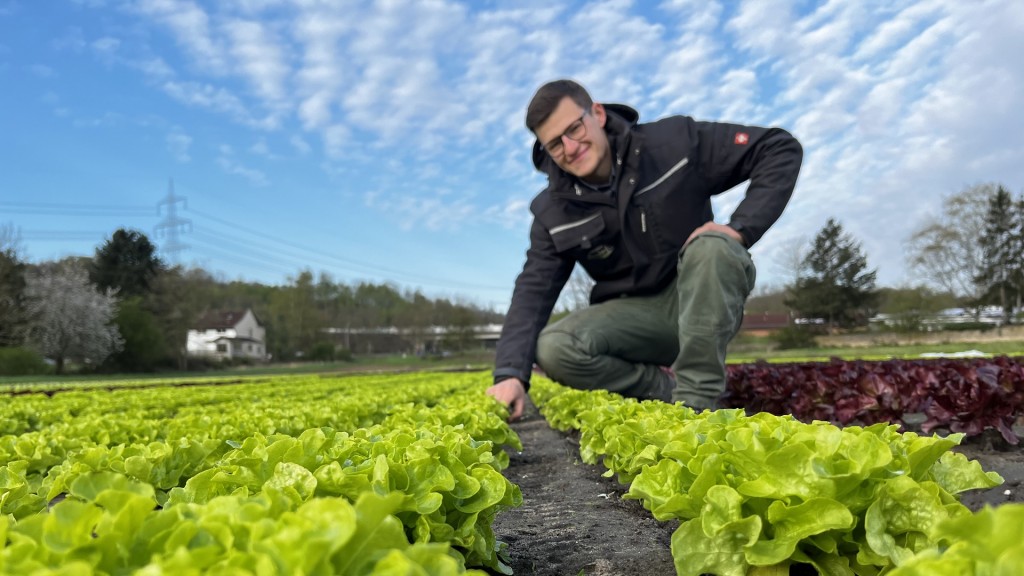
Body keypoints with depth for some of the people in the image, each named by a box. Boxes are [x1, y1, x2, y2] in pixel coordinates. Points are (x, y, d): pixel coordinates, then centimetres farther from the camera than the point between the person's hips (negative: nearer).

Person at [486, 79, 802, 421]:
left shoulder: (674, 142, -13)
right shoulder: (553, 213, -6)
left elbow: (781, 149, -10)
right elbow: (533, 290, -14)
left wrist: (741, 229, -23)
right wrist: (511, 373, -29)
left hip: (703, 298, -1)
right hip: (637, 313, 2)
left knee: (710, 247, -36)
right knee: (552, 350, -26)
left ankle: (696, 401, -29)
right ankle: (670, 387, -9)